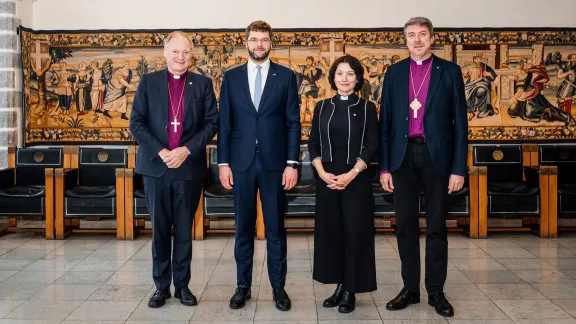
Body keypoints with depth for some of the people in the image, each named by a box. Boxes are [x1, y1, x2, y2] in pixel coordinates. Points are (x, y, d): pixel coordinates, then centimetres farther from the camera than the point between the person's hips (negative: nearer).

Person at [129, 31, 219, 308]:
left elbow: (212, 122, 0)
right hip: (156, 166, 0)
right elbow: (136, 123, 0)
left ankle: (182, 285, 18)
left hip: (190, 167, 0)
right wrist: (161, 152, -12)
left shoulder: (202, 84, 5)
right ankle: (161, 286, 17)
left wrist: (187, 150, -12)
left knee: (184, 229, 7)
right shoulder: (148, 82, 5)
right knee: (159, 229, 6)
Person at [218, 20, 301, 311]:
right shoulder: (231, 77, 7)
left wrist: (292, 163, -6)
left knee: (275, 228, 6)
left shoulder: (286, 76, 3)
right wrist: (223, 162, -1)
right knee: (243, 228, 9)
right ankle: (243, 286, 20)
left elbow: (293, 122, 1)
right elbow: (224, 122, 5)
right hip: (241, 162, 1)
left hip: (274, 162, -1)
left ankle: (278, 287, 17)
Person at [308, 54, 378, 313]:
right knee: (331, 231, 7)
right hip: (327, 178, 3)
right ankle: (339, 286, 19)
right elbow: (313, 144, 6)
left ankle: (351, 291, 11)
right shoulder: (322, 107, 8)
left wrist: (352, 174, -15)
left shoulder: (367, 108, 1)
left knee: (355, 232, 0)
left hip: (357, 179, -3)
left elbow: (372, 146, -4)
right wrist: (322, 172, -9)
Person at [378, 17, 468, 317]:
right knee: (405, 225, 7)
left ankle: (436, 291, 17)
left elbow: (460, 122, 0)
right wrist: (384, 166, 1)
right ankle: (410, 288, 19)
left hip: (436, 155, -2)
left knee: (436, 226, 6)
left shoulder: (449, 71, 2)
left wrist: (459, 168, -6)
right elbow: (385, 121, 7)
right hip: (403, 155, 2)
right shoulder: (394, 72, 8)